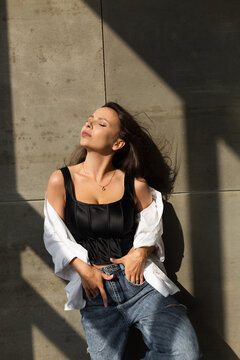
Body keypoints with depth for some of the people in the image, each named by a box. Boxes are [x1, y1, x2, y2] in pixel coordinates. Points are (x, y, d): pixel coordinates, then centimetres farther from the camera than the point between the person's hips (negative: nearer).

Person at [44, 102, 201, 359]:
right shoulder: (61, 181, 4)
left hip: (140, 280, 1)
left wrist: (140, 251, -6)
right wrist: (84, 270, -8)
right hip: (95, 289, 0)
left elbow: (152, 226, 14)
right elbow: (54, 237, 5)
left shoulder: (134, 184, 4)